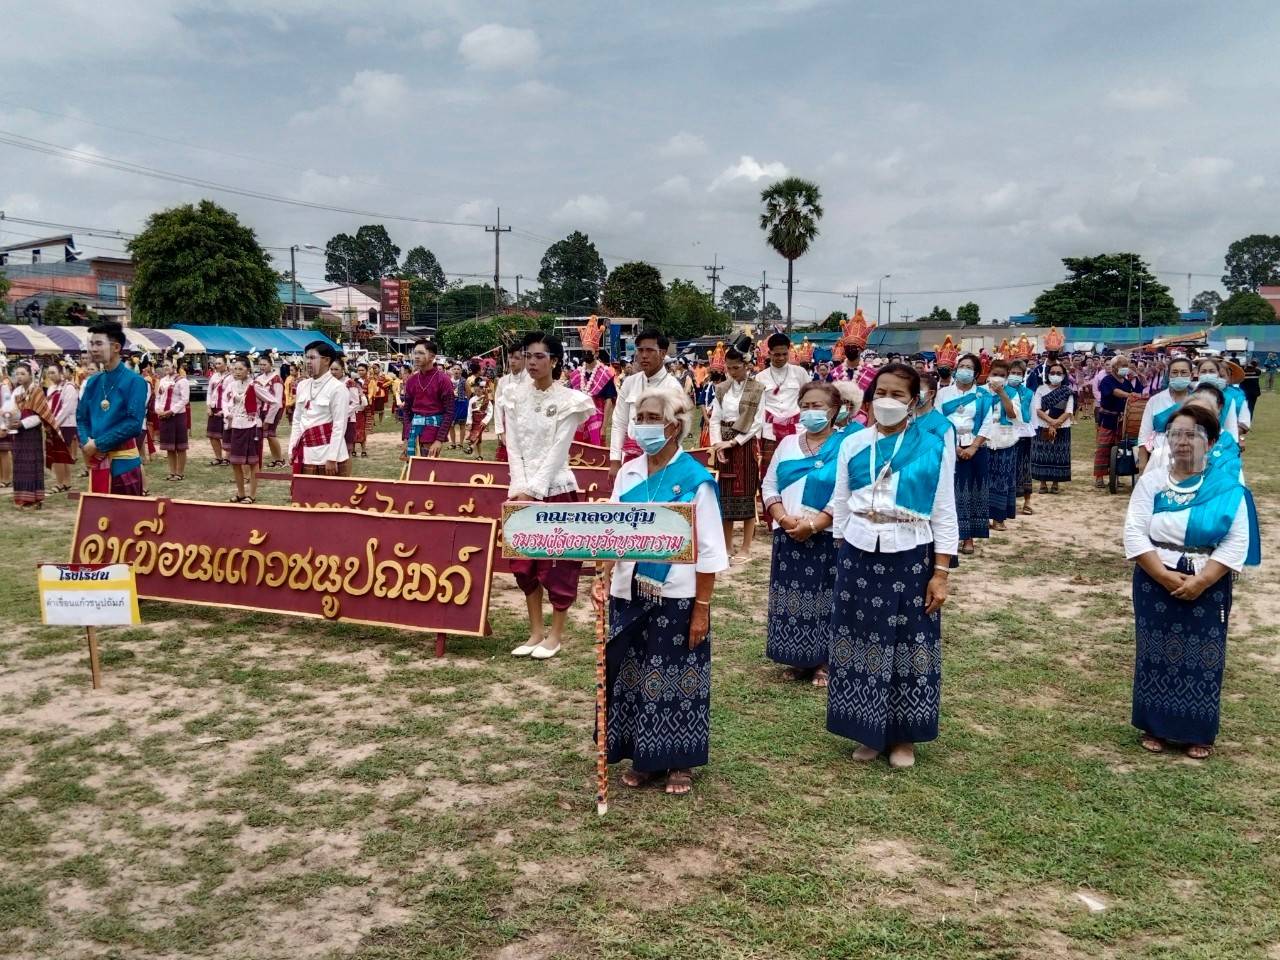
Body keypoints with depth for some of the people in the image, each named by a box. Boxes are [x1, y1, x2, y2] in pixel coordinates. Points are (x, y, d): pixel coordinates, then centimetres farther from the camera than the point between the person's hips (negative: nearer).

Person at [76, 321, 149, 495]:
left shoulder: (134, 381, -9)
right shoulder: (92, 382, 10)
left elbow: (134, 422, -16)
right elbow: (81, 418, 13)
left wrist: (98, 444, -14)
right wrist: (86, 444, -7)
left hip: (123, 462, -6)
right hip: (96, 461, 6)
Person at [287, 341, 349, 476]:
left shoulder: (337, 388, -9)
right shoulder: (302, 385, 11)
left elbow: (339, 426, -12)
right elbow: (297, 420, 15)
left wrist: (332, 458, -16)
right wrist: (292, 450, 10)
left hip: (326, 452, -6)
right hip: (305, 452, 6)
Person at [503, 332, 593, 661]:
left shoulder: (569, 400, -8)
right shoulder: (515, 398, 5)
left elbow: (557, 451, -12)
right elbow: (513, 447, 1)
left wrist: (533, 492, -16)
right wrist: (521, 489, -11)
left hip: (555, 490, -5)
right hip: (522, 489, 5)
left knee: (557, 563, 1)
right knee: (524, 562, 9)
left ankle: (556, 634, 13)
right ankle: (535, 632, 21)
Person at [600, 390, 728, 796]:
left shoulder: (695, 479, -10)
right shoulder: (627, 473, 4)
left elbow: (708, 552, -9)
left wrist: (702, 608, -11)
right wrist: (603, 578, -10)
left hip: (677, 597, -5)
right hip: (630, 593, 5)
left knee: (675, 678, 5)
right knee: (632, 676, 11)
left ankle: (680, 762, 21)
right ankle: (644, 758, 27)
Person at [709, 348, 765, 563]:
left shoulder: (757, 390, -5)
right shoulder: (721, 389, 8)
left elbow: (758, 423, -9)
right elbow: (715, 419, 7)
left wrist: (733, 442, -13)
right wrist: (717, 444, -8)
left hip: (745, 444, -4)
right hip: (723, 445, 4)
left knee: (746, 495, -1)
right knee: (725, 495, 7)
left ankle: (746, 549, 5)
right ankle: (726, 546, 16)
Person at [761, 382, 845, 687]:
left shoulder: (845, 445, -5)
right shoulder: (787, 444, 12)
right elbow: (769, 486, 10)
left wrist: (813, 525, -18)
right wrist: (784, 519, -7)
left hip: (827, 538, -5)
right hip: (788, 536, 5)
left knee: (823, 599, -1)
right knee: (790, 600, 7)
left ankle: (823, 663, 11)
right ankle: (797, 661, 19)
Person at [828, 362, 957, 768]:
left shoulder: (934, 447, -3)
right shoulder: (852, 445, 4)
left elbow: (944, 515, -2)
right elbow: (840, 505, 10)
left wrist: (941, 572, -6)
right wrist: (843, 557, 7)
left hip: (910, 557, -2)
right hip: (858, 555, 2)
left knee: (907, 643, 6)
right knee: (861, 641, 7)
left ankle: (903, 736, 21)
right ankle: (868, 732, 22)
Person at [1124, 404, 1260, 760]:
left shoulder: (1228, 486, -4)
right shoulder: (1152, 480, -1)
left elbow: (1237, 542, -9)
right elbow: (1134, 533, -7)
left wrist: (1201, 580, -18)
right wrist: (1164, 575, -17)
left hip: (1208, 586, -1)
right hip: (1155, 582, 1)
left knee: (1202, 659, 5)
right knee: (1157, 654, 6)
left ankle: (1198, 733, 19)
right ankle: (1155, 727, 19)